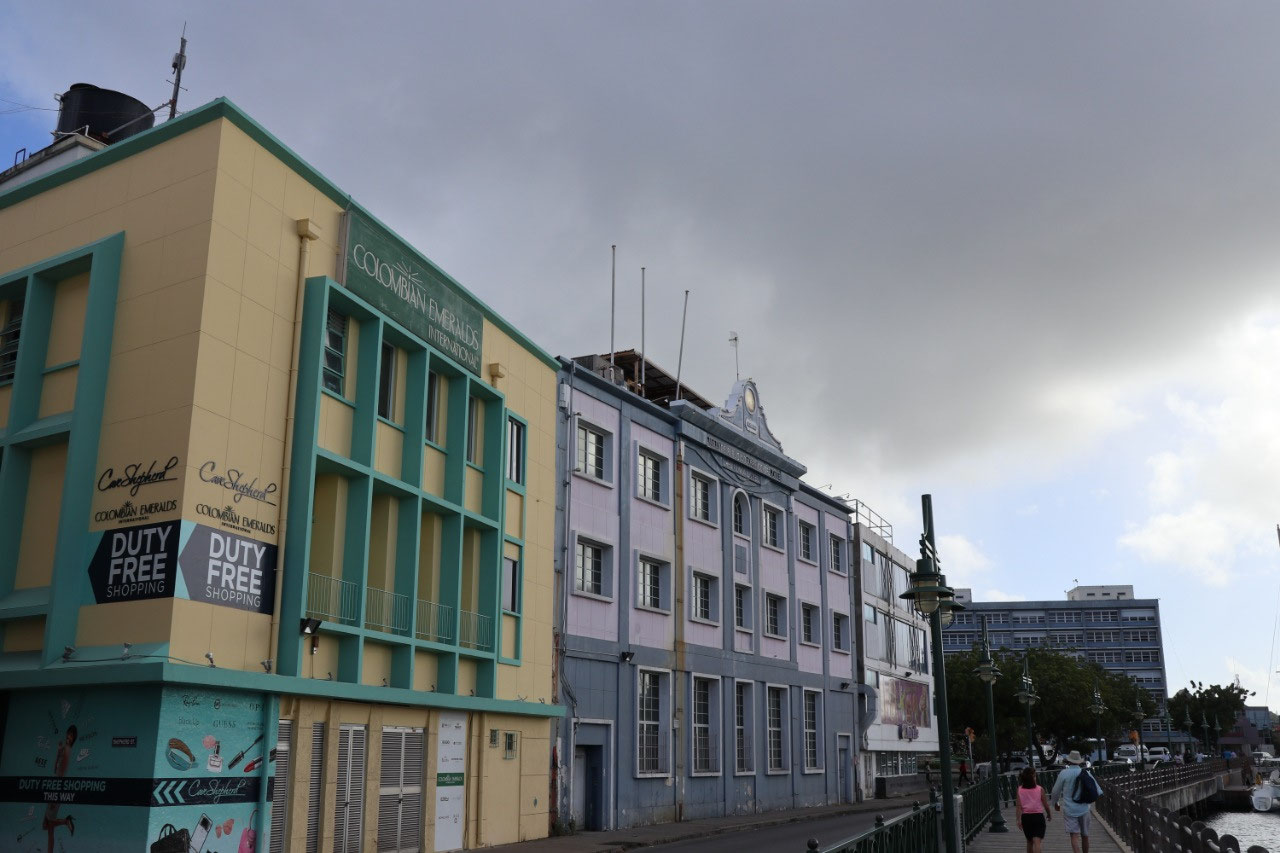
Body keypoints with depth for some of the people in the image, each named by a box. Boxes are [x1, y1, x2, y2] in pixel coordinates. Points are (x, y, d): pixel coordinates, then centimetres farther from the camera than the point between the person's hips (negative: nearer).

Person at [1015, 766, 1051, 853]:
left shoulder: (1020, 790, -1)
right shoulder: (1040, 789, -6)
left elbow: (1019, 806, -7)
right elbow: (1045, 804, 1)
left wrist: (1019, 819, -6)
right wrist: (1049, 815, 19)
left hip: (1025, 817, 3)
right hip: (1038, 816, -3)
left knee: (1029, 841, 21)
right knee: (1037, 842, -9)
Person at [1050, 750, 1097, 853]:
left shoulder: (1063, 774, -8)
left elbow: (1056, 791, 0)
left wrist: (1055, 803, 18)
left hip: (1069, 809, -3)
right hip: (1084, 809, 3)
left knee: (1074, 836, -8)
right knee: (1085, 836, 17)